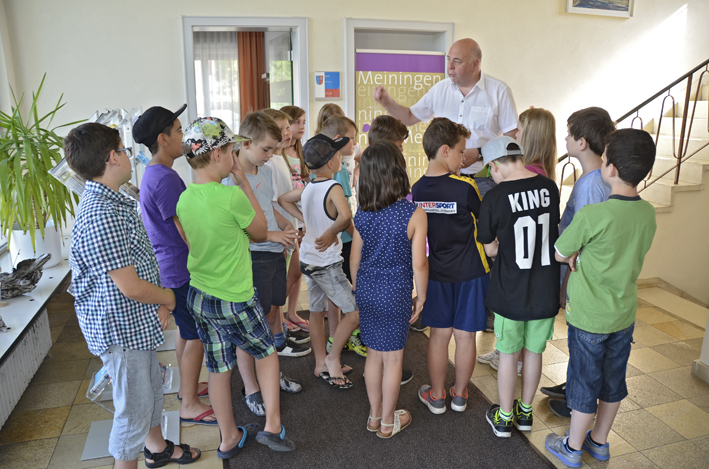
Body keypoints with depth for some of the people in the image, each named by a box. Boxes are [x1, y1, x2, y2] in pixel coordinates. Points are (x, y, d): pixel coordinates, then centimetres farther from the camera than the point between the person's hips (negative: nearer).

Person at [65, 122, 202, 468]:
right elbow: (130, 287, -27)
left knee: (152, 389, 27)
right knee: (134, 408, 8)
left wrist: (160, 303, 0)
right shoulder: (101, 215, -28)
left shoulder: (111, 202, 7)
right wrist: (168, 298, -8)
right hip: (121, 328, -10)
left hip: (138, 322, 10)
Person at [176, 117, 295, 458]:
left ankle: (229, 439, 35)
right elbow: (260, 233, -5)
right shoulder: (231, 196, -23)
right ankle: (272, 426, 22)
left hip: (199, 297, 6)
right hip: (235, 300, -6)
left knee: (218, 368, 18)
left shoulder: (184, 199, -1)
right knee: (266, 352, 19)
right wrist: (243, 183, -5)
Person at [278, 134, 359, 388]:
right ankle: (332, 359, 10)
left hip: (308, 259, 8)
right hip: (327, 264, -8)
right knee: (354, 313, 0)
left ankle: (321, 364, 29)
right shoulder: (333, 188, -19)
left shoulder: (307, 188, 3)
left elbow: (283, 199, 21)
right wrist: (331, 233, -19)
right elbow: (345, 216, -37)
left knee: (317, 312, 17)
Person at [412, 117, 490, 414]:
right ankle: (460, 395, 29)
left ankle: (436, 396, 27)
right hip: (470, 272, -3)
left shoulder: (417, 189, -4)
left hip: (436, 273, 3)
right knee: (465, 336, 12)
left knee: (439, 334, 14)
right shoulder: (466, 187, -18)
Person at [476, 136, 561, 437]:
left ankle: (504, 418, 29)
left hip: (510, 291, -3)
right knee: (533, 351, 19)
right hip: (545, 289, 3)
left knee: (508, 354, 13)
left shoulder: (494, 198, -16)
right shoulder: (550, 187, -5)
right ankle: (525, 412, 37)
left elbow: (490, 249, -7)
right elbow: (554, 232, 8)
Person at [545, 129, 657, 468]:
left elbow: (558, 253, -14)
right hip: (625, 314, 6)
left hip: (590, 317, -6)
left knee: (585, 383, 10)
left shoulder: (593, 215, -26)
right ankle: (600, 441, 40)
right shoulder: (648, 213, -4)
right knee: (613, 381, 20)